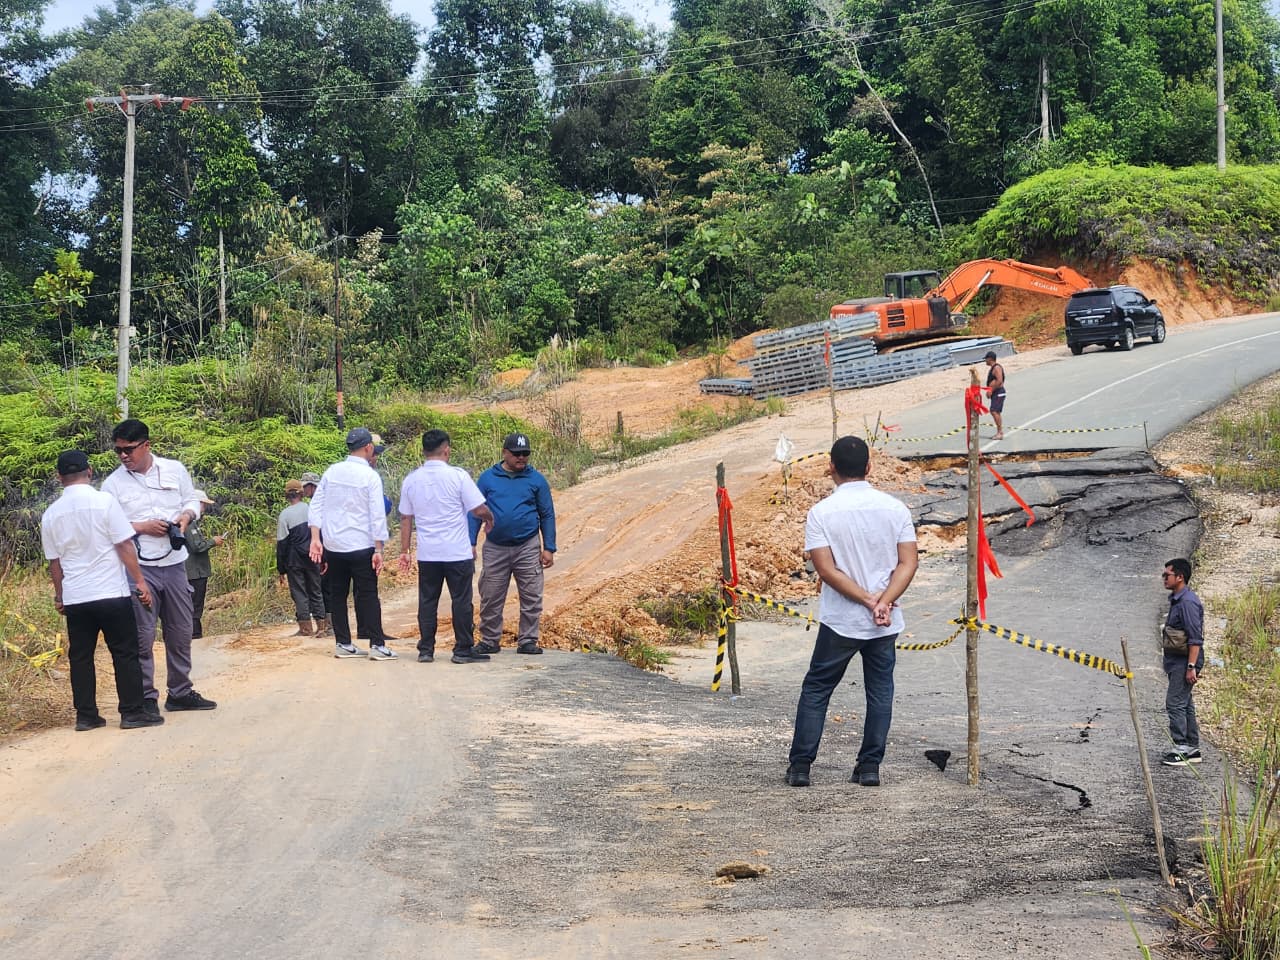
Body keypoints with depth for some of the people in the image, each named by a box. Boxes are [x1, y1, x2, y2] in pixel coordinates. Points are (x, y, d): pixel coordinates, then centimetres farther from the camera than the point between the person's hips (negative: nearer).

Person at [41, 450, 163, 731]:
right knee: (125, 654, 3)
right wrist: (139, 580, -3)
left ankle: (86, 715, 12)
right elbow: (124, 545, -9)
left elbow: (54, 561, 12)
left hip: (75, 598, 4)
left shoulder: (51, 514, 5)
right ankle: (132, 712, 4)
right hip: (111, 592, -4)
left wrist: (59, 595, 23)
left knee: (80, 656, 11)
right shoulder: (104, 501, -8)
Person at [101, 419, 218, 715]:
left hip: (174, 563, 3)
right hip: (138, 567, -3)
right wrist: (142, 527, -15)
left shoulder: (174, 469, 3)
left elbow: (192, 501, 13)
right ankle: (146, 698, 6)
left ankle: (180, 692, 25)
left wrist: (186, 516, -8)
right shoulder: (113, 483, -3)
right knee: (142, 636, -2)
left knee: (181, 631, 12)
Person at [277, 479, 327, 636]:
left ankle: (305, 627, 0)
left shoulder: (285, 514, -7)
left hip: (294, 560, -3)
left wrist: (281, 568, -1)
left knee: (299, 593, 2)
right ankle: (321, 626, 8)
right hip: (312, 558, 3)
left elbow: (281, 543, -6)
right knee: (316, 591, 10)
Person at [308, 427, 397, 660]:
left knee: (337, 594, 11)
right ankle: (377, 645, -3)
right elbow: (377, 516, -11)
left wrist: (315, 539, 3)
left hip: (333, 545, 4)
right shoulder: (370, 476, -8)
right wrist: (378, 549, -8)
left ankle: (343, 643, 13)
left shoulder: (332, 472, 5)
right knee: (368, 595, 0)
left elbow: (316, 506, 3)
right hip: (361, 546, -4)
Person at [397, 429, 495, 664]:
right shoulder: (458, 476, -10)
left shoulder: (411, 480, 4)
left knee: (427, 601, 10)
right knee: (461, 600, 3)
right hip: (458, 552, -4)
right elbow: (479, 509, -9)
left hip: (427, 554, 4)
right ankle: (463, 649, 6)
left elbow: (406, 518, 10)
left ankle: (426, 650, 11)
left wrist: (404, 551, 16)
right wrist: (489, 519, 13)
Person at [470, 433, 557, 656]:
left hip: (528, 548, 0)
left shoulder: (536, 480, 4)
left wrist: (549, 548, 0)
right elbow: (475, 513, 5)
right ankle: (490, 641, 15)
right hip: (495, 549, 0)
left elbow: (547, 515, 6)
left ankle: (527, 641, 9)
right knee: (491, 599, 5)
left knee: (531, 599, 1)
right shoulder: (488, 478, 4)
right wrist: (470, 544, -2)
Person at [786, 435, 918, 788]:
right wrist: (883, 602, -15)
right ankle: (870, 766, 14)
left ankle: (800, 765, 10)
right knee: (880, 692, 13)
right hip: (886, 624, 2)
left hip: (839, 622, -2)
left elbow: (827, 570, -15)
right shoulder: (894, 508, -1)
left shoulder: (821, 512, -9)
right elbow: (909, 562, -7)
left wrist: (868, 600, -13)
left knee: (816, 689, 10)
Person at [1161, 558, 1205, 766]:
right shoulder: (1177, 600, 15)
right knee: (1185, 704, 13)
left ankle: (1181, 750, -8)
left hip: (1184, 662, -10)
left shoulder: (1188, 602, -17)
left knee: (1175, 703, -10)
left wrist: (1191, 667, -24)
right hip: (1177, 662, 10)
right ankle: (1192, 749, 19)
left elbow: (1195, 638, -21)